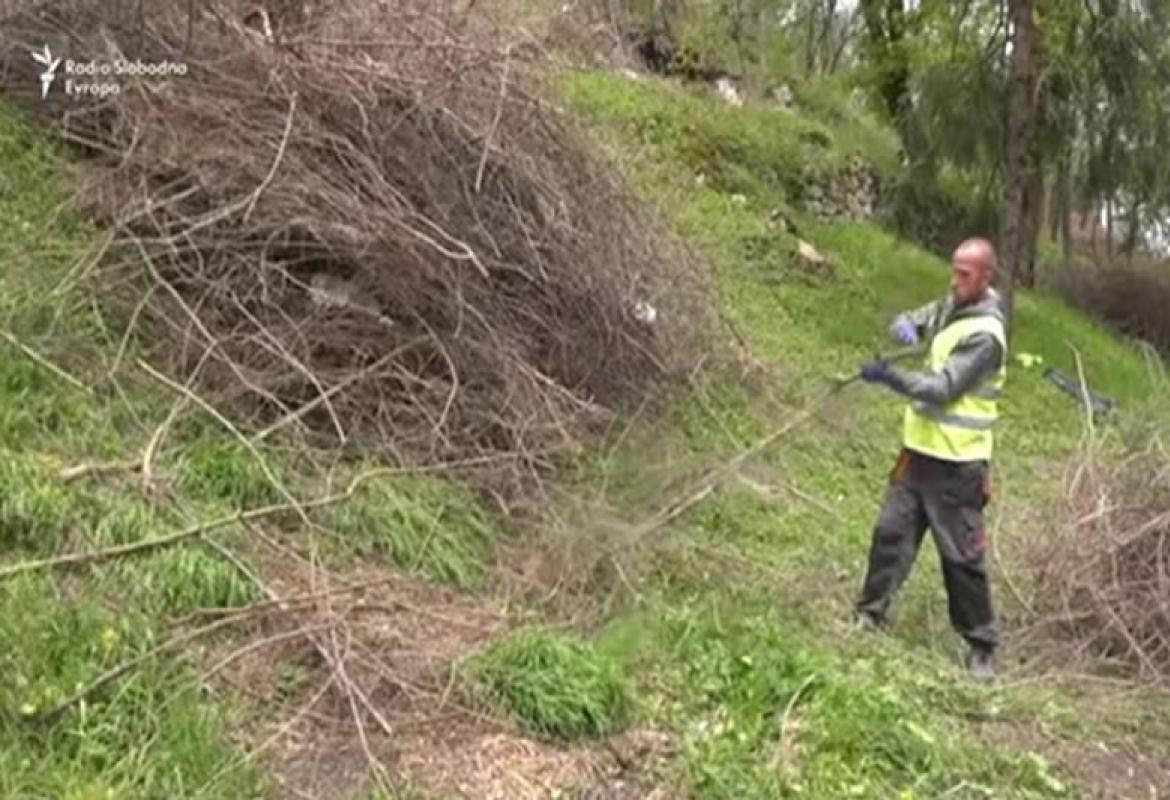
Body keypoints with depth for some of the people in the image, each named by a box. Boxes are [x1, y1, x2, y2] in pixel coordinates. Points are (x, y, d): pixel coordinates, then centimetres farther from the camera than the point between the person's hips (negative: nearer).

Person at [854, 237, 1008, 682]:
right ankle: (869, 616, 19)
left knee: (961, 557, 0)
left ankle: (982, 646, 14)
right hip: (921, 450, 8)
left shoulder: (985, 334, -19)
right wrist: (906, 328, -15)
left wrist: (890, 377, -33)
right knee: (890, 533, 8)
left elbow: (943, 388, -24)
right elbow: (909, 321, 9)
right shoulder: (952, 306, 8)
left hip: (957, 463, -8)